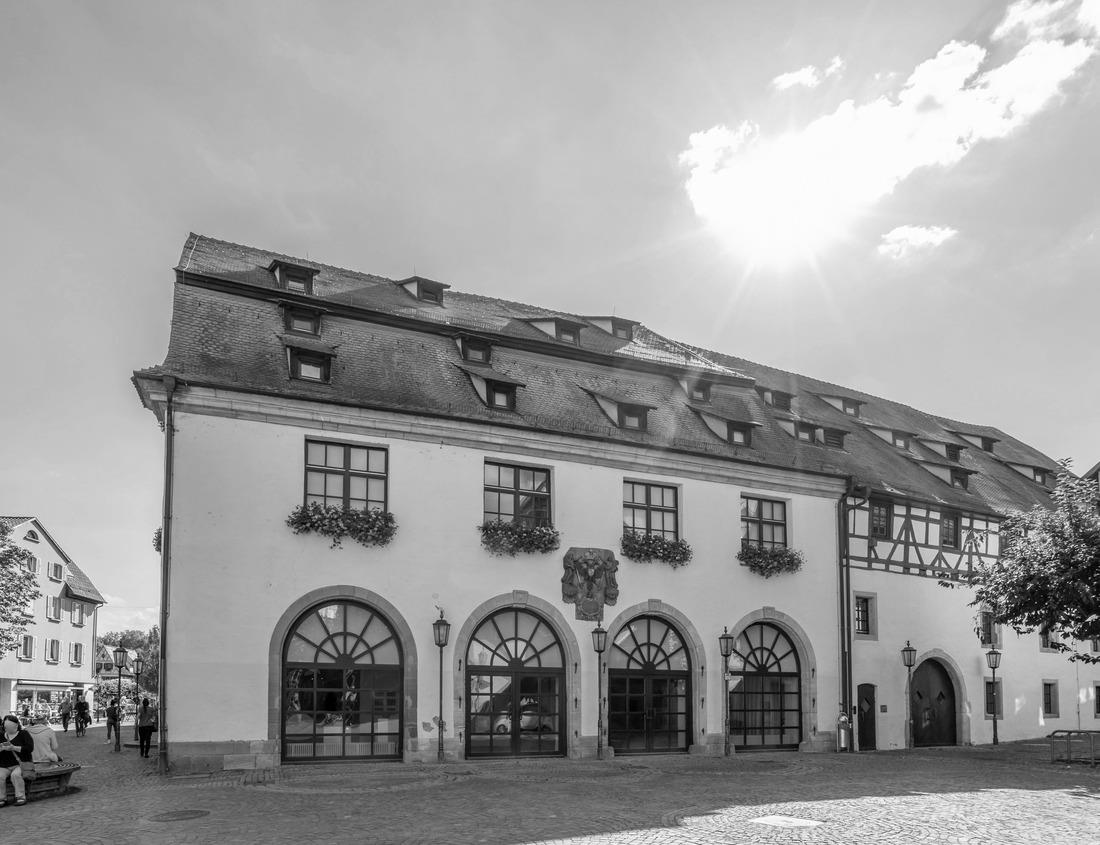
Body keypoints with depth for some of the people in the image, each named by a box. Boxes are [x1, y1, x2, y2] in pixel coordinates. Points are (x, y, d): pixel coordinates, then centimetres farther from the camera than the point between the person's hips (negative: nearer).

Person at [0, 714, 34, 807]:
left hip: (20, 764, -3)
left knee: (15, 775, -33)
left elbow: (30, 748, -11)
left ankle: (21, 797, -23)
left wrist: (14, 748, -19)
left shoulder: (23, 734, 2)